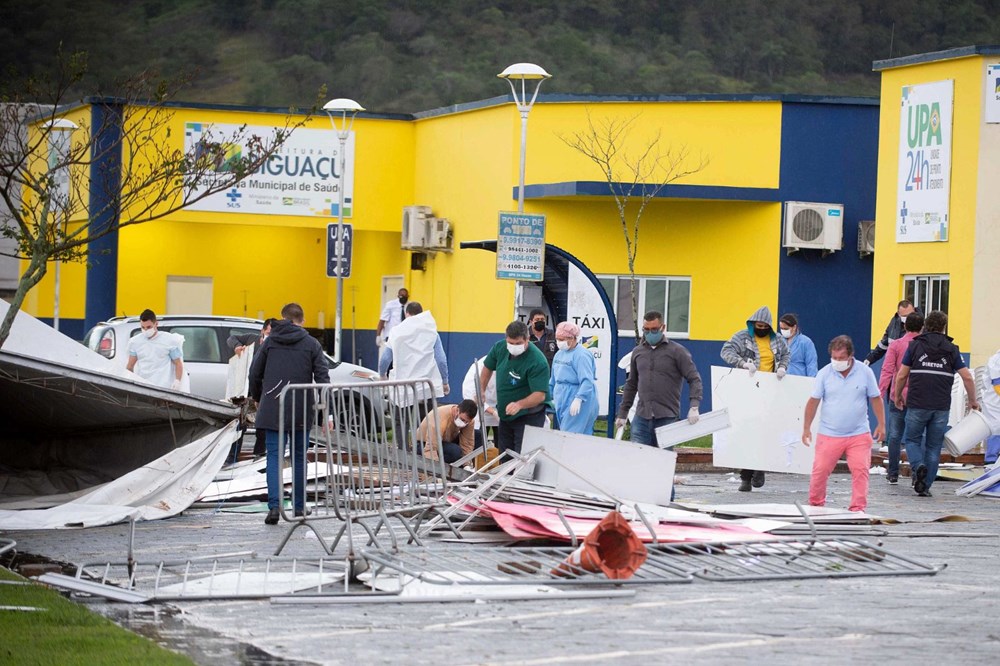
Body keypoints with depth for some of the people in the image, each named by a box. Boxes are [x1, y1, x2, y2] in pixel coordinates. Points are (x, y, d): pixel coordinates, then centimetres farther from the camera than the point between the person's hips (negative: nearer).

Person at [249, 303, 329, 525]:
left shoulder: (270, 342, 6)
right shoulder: (312, 344, 4)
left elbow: (255, 373, 8)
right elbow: (323, 378, -2)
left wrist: (257, 398, 25)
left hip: (273, 409, 0)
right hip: (301, 411, 0)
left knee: (274, 457, -2)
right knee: (298, 457, 12)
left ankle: (274, 505, -15)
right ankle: (299, 507, 16)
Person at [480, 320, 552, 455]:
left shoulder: (537, 361, -26)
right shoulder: (500, 348, -6)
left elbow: (540, 395, -31)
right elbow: (487, 368, 14)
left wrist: (519, 405, -46)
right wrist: (481, 391, 6)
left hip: (528, 416, -7)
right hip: (505, 414, 7)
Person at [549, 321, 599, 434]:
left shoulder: (581, 355, -14)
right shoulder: (559, 354, 14)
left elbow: (587, 381, -23)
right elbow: (554, 379, 25)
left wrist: (578, 399, -32)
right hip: (563, 402, 9)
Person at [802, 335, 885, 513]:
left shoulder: (865, 372, -1)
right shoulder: (824, 373, -2)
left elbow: (875, 399, 8)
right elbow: (813, 401, 3)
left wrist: (881, 425, 5)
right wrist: (806, 428, 3)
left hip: (859, 434, 0)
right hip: (829, 435, 0)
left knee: (860, 470, -8)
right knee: (820, 470, 0)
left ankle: (858, 508, 0)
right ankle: (815, 505, 19)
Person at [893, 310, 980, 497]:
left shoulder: (915, 345, 3)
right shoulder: (951, 349, 5)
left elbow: (901, 376, 4)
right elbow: (967, 377, 2)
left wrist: (897, 396, 20)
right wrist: (973, 401, 15)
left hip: (917, 405, -1)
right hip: (941, 407, 1)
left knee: (912, 439, 14)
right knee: (934, 447, 9)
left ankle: (918, 466, -14)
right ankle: (925, 486, 7)